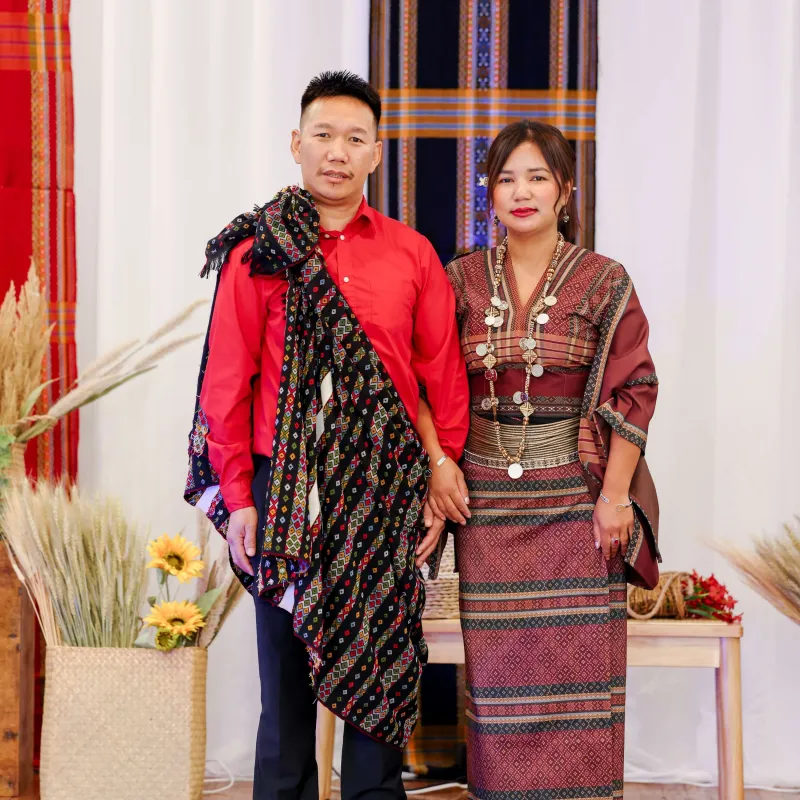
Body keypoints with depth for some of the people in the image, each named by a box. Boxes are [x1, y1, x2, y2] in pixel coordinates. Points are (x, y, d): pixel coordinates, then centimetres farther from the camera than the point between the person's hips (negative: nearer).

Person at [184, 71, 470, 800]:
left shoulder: (412, 255, 5)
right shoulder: (256, 252, 1)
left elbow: (446, 382, 6)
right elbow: (227, 383, -1)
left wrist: (442, 490, 2)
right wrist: (237, 498, -5)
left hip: (386, 495, 1)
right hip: (284, 489, -1)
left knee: (381, 677, 9)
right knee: (286, 676, 7)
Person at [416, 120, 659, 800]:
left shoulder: (604, 282, -2)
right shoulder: (463, 280, 5)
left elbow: (634, 391, -3)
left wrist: (615, 496, -7)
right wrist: (438, 461, -3)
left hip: (574, 497, -2)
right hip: (486, 501, 2)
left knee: (577, 665, 1)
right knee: (497, 668, 6)